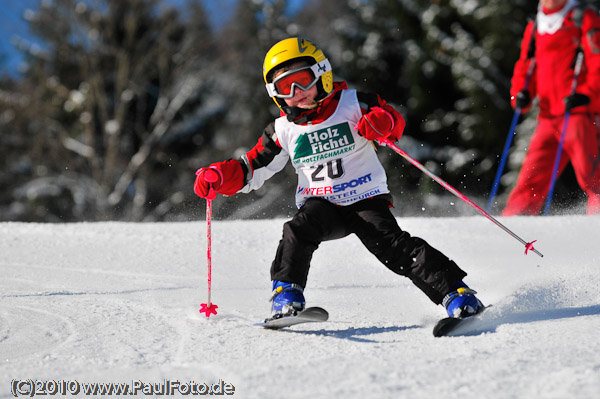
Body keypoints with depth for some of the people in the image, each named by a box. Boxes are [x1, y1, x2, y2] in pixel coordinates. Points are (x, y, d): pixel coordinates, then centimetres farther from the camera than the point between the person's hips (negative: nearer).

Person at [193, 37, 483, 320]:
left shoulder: (352, 104, -1)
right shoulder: (284, 130, 6)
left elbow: (393, 120, -5)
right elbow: (250, 171, 10)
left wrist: (382, 122, -30)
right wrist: (218, 176, -9)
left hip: (366, 199, -2)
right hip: (321, 205, 2)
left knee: (394, 246, -21)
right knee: (299, 230, -29)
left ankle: (454, 291, -20)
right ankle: (286, 293, -22)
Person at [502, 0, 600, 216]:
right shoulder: (534, 28, 19)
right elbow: (525, 67, 25)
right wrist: (521, 92, 5)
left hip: (581, 111, -5)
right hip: (549, 116, 5)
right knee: (533, 173, -1)